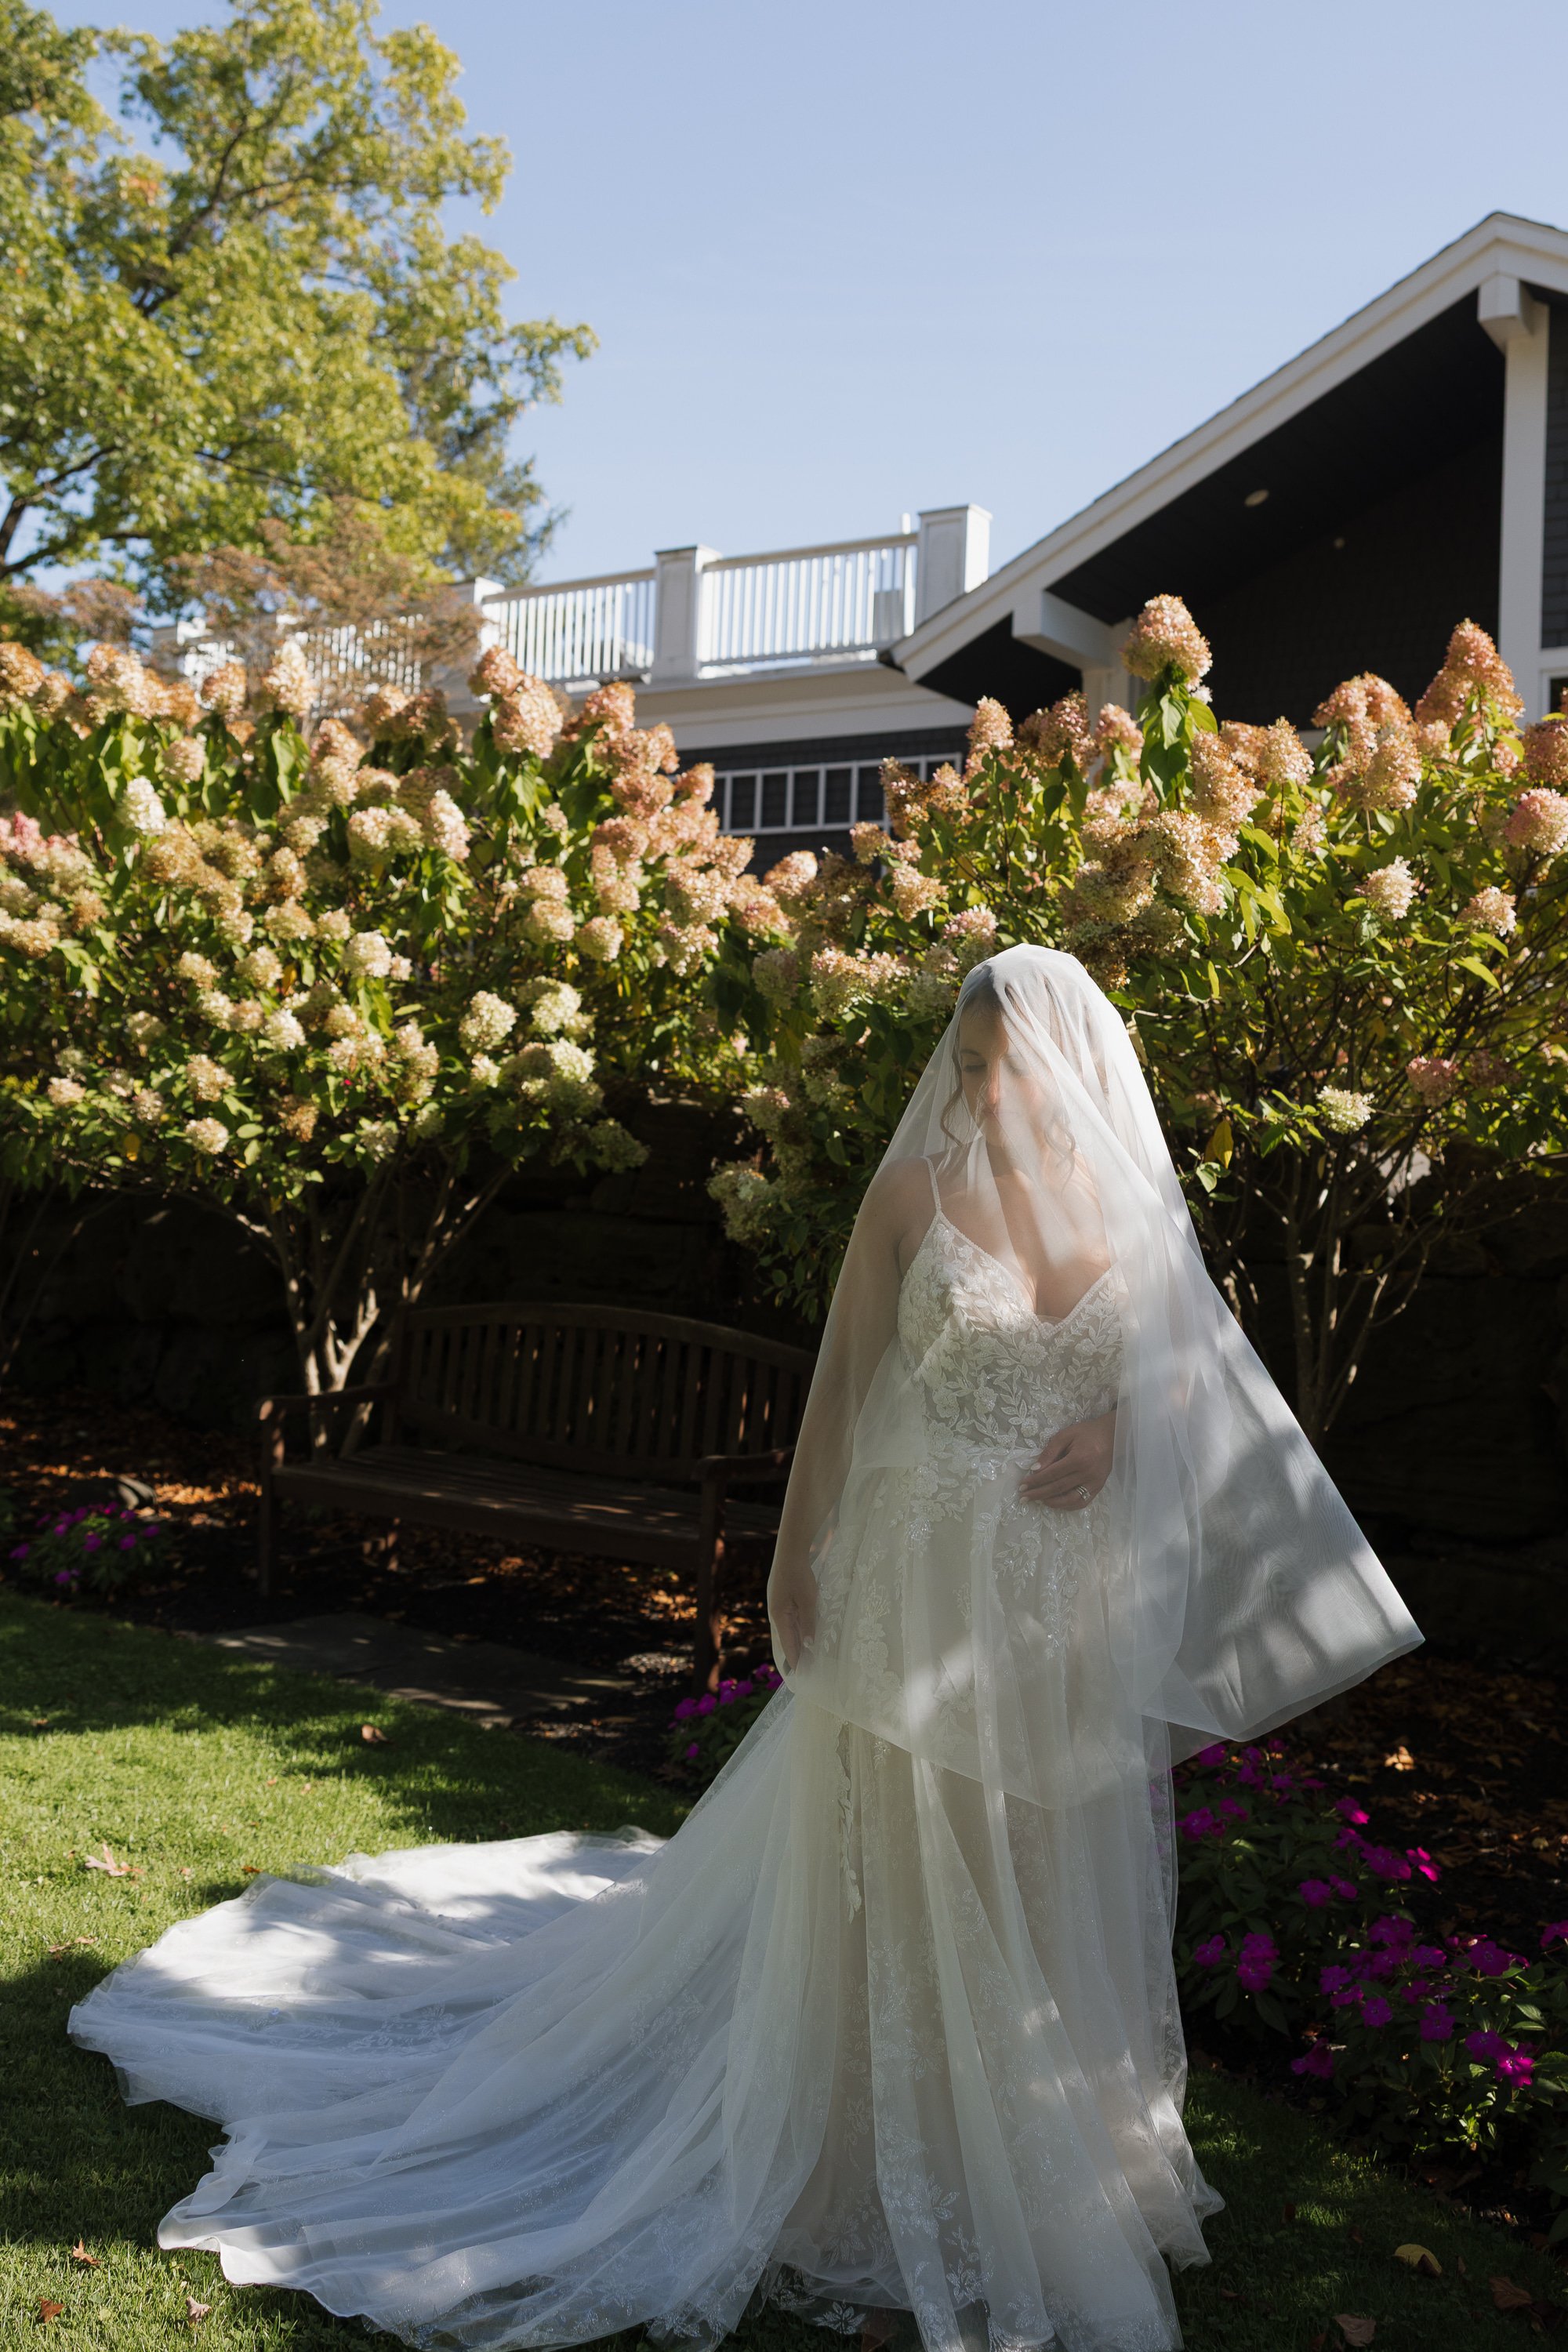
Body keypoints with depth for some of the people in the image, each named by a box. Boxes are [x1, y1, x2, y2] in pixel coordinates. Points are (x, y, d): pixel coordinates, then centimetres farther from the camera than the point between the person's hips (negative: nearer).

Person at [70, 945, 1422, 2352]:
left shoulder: (1134, 1198, 1)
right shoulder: (914, 1190, -8)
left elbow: (1190, 1369, 11)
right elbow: (843, 1381, -5)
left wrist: (1120, 1428, -10)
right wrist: (796, 1562, -5)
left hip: (1082, 1595, 3)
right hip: (925, 1576, -3)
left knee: (1051, 1874, 16)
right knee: (905, 1876, 8)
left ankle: (1046, 2148, 39)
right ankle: (893, 2172, 28)